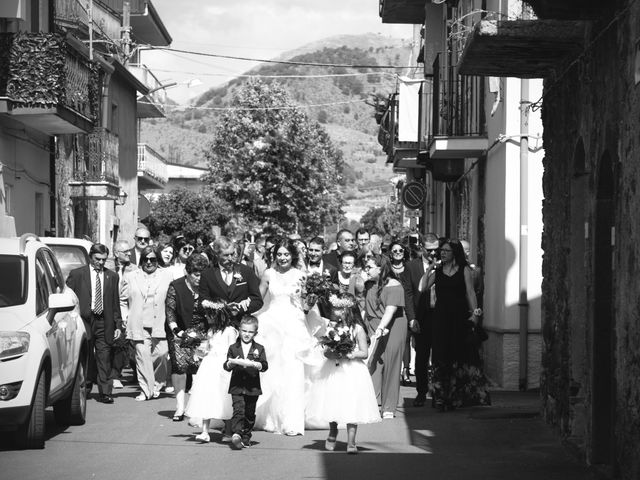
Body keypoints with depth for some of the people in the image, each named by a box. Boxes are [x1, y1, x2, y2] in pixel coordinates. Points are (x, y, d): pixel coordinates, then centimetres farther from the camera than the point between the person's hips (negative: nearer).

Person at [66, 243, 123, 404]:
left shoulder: (112, 276, 12)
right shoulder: (76, 274, 4)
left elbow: (115, 304, 13)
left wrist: (118, 325, 8)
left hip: (104, 322, 2)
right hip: (83, 320, -2)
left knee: (104, 358, -2)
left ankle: (105, 393, 1)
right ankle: (84, 390, 14)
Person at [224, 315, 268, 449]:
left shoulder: (259, 349, 5)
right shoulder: (233, 348, 6)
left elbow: (264, 366, -3)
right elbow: (226, 366, 3)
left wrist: (253, 364, -21)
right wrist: (232, 363, -19)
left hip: (253, 388, 1)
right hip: (237, 386, -1)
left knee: (250, 414, 9)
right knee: (238, 410, -16)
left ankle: (246, 437, 22)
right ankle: (236, 434, -28)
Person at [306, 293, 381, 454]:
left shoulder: (357, 329, -9)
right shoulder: (332, 327, 5)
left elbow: (364, 353, -8)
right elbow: (326, 351, 7)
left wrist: (347, 355, -19)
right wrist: (332, 354, -14)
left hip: (352, 372, -4)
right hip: (333, 371, 4)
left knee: (351, 407, -7)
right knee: (332, 403, 10)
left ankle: (351, 442, -2)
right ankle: (333, 433, 36)